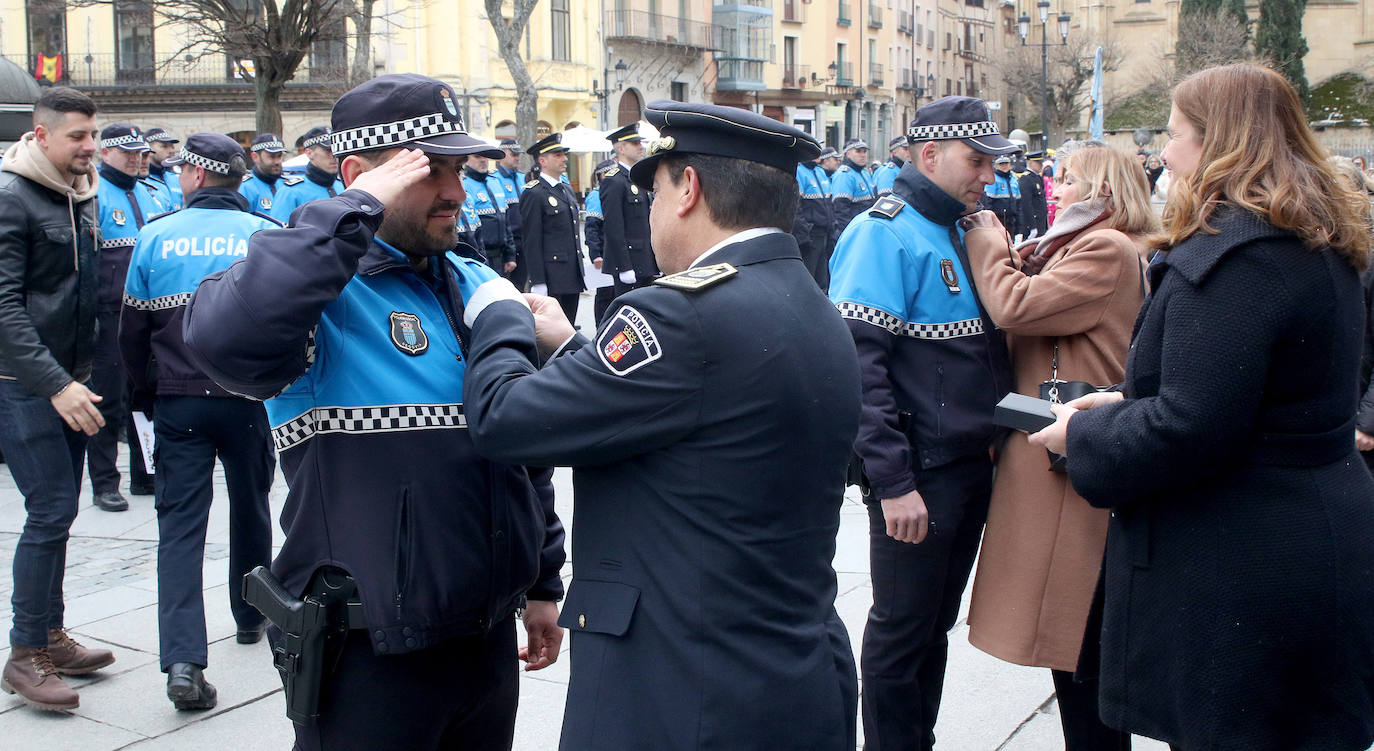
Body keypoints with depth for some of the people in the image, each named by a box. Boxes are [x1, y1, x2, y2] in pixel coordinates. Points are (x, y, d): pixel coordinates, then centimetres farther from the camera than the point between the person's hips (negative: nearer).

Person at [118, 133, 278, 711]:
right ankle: (251, 615, 37)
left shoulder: (155, 236, 0)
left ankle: (183, 659, -12)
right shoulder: (267, 235, -3)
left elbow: (132, 328, 5)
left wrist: (145, 393, 17)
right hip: (249, 399, 0)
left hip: (178, 402, 0)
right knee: (250, 507, 19)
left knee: (180, 522, -1)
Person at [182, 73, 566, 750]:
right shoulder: (322, 290, -13)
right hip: (371, 659, -7)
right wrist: (354, 210, -27)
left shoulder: (479, 286, 9)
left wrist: (542, 581, 18)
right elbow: (225, 341, -37)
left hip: (490, 636, 7)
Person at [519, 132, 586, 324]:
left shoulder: (567, 190, 17)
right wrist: (538, 282, -18)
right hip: (551, 279, -8)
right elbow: (532, 242, -13)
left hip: (572, 278, 8)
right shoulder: (534, 194, -9)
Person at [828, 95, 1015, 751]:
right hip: (918, 476, -9)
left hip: (971, 468, 9)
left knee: (936, 623, 18)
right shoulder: (885, 231, -14)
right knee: (901, 628, 4)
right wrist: (893, 482, -23)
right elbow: (858, 363, -22)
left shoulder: (960, 230, 14)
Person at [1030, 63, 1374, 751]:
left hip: (1236, 582, -10)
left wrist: (1083, 434, -8)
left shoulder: (1232, 256, -21)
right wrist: (1127, 404, 14)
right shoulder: (1319, 248, 12)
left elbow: (1191, 430, -26)